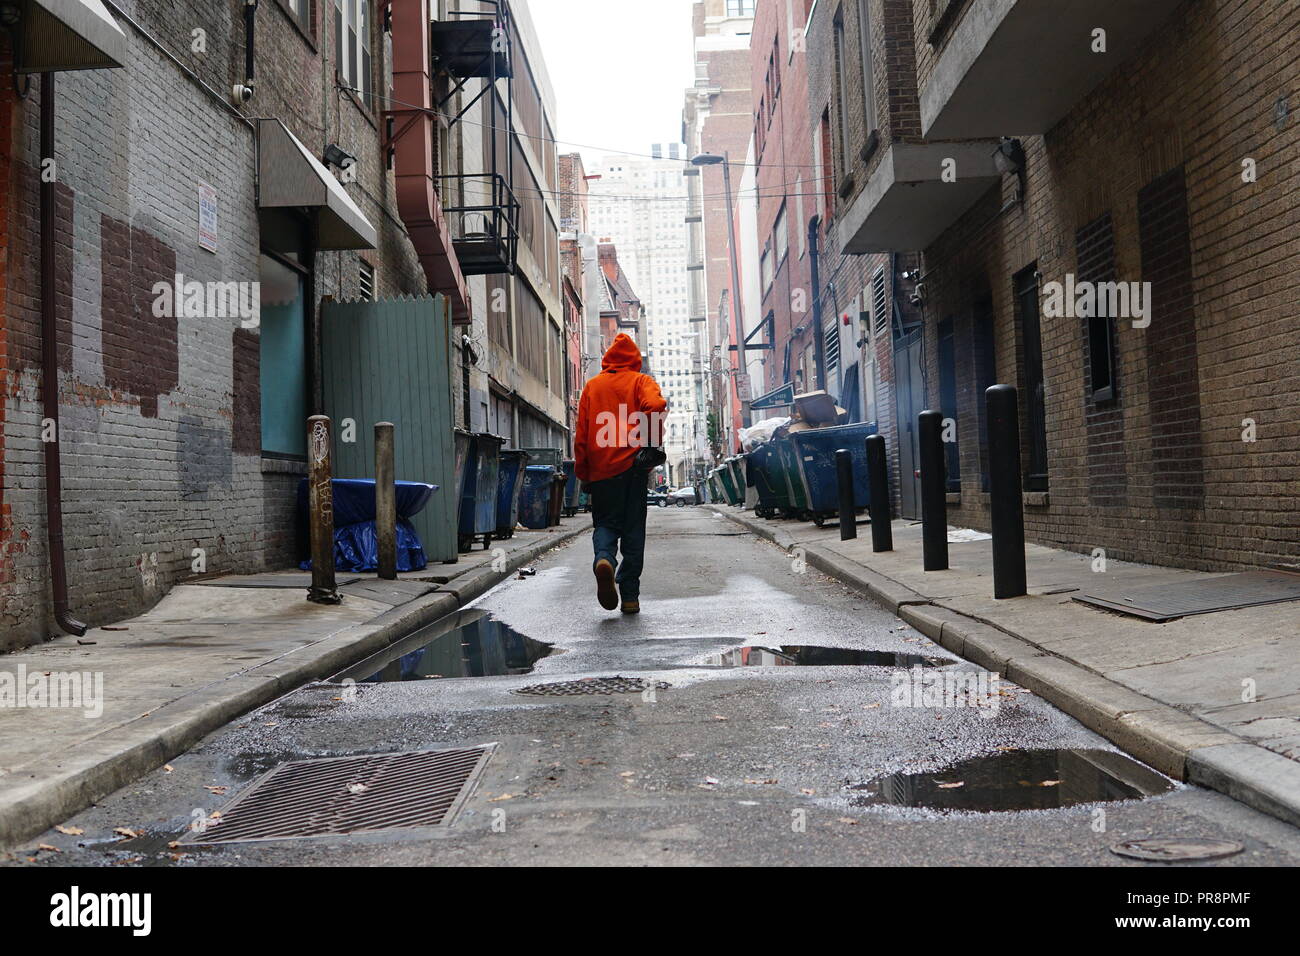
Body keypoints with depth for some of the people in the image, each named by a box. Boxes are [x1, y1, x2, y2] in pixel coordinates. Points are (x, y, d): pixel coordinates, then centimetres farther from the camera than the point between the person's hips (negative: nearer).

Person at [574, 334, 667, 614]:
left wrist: (583, 473, 12)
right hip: (633, 464, -1)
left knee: (605, 522, 11)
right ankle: (630, 596, 3)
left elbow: (581, 434, 10)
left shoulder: (592, 386, 14)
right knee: (633, 528, 5)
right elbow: (656, 405, -16)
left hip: (600, 467, 1)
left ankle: (604, 559, -21)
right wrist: (651, 443, -7)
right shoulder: (640, 381, 7)